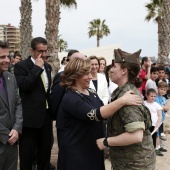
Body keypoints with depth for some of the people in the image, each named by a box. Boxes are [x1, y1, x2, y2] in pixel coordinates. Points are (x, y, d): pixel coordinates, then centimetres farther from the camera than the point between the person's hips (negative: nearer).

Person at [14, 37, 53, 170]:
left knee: (46, 150, 18)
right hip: (30, 116, -6)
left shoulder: (47, 66, 11)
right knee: (27, 154, 5)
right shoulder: (21, 66, -9)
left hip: (46, 114, 7)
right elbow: (24, 86, -24)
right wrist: (37, 68, -19)